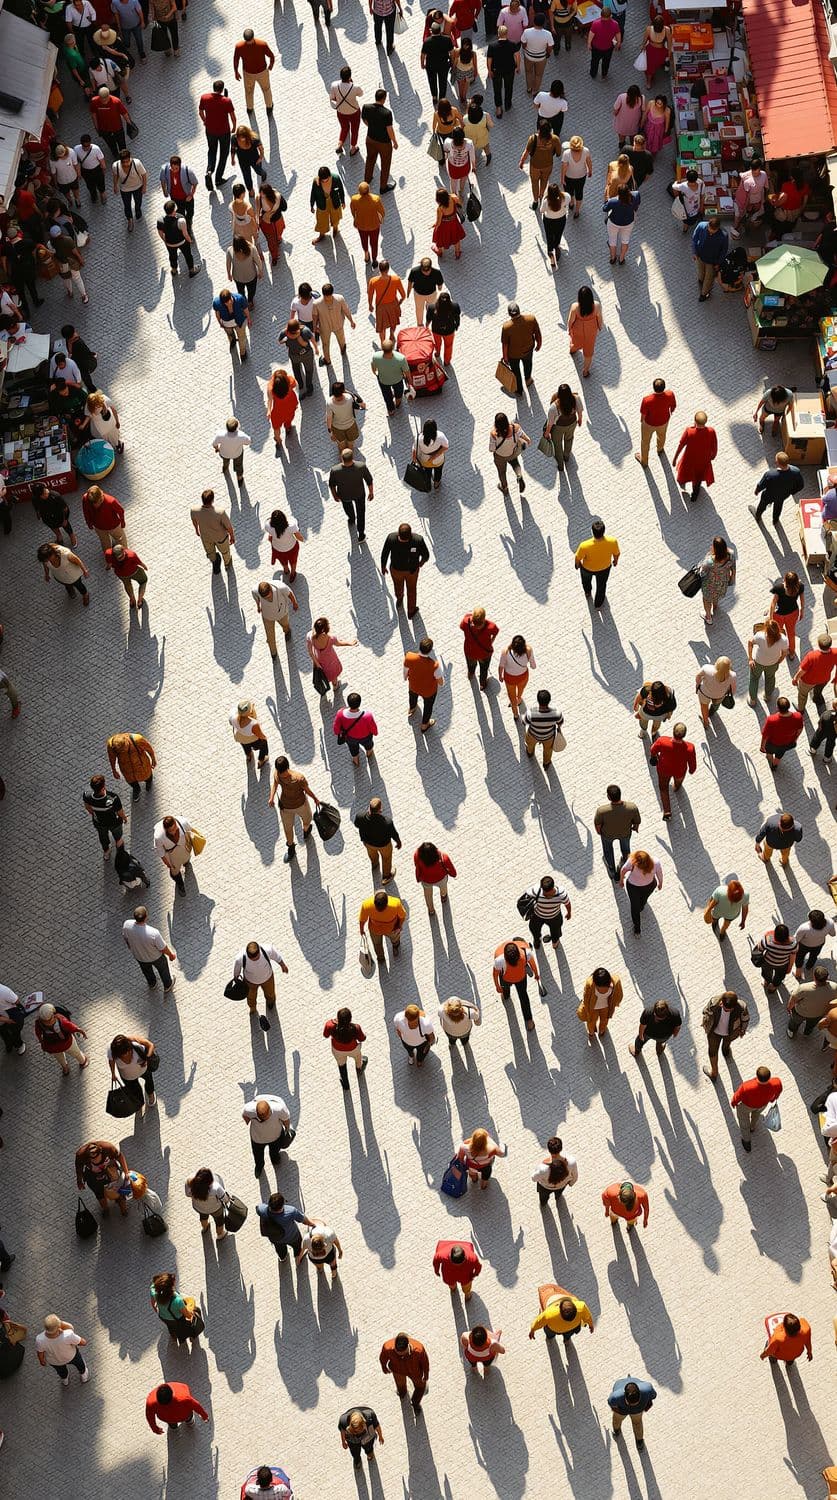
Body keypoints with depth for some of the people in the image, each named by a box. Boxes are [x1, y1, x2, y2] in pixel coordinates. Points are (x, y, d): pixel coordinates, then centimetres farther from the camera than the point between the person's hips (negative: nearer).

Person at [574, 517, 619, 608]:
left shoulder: (584, 546, -42)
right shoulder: (612, 542, -37)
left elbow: (578, 558, -21)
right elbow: (616, 554, -14)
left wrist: (577, 564, 3)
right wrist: (615, 561, 10)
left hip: (587, 568, -1)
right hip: (604, 568, 1)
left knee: (586, 579, 35)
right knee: (601, 585, 32)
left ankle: (588, 593, 66)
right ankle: (598, 604, 57)